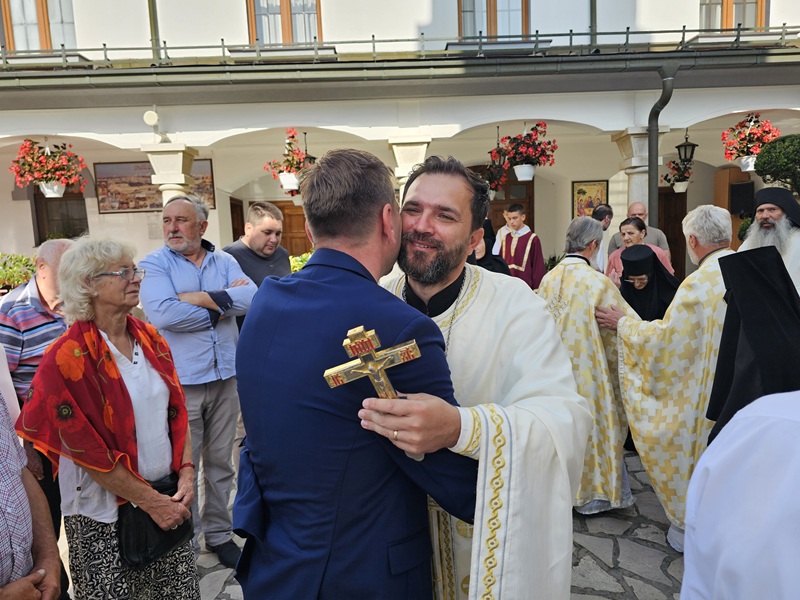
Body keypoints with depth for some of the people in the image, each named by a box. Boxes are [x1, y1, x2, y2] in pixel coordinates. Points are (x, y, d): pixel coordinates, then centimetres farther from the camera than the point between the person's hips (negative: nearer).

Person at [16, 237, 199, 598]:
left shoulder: (149, 339, 1)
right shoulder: (67, 359, -16)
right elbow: (89, 453, -15)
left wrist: (185, 473, -3)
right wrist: (151, 501, -12)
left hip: (169, 499, 5)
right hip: (104, 519, -5)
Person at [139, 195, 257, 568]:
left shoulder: (225, 262, 6)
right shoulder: (154, 264, -3)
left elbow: (252, 297, -11)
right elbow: (163, 314, -21)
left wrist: (202, 298, -18)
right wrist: (222, 307, -11)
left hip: (225, 377, 4)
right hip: (181, 382, -3)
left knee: (220, 463, 16)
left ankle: (218, 534, 33)